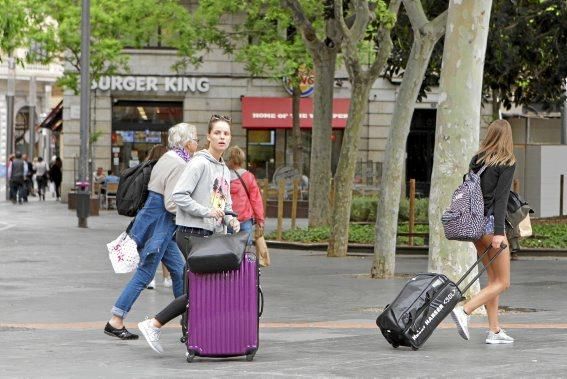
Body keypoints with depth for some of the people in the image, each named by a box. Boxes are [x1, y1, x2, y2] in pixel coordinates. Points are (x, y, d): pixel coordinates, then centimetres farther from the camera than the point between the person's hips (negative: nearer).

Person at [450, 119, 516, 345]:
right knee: (502, 282, 0)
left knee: (494, 279, 15)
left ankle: (494, 330, 12)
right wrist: (499, 232, -21)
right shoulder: (507, 163, -9)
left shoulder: (477, 160, 10)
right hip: (491, 222, -7)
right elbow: (500, 197, -17)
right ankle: (464, 311, -17)